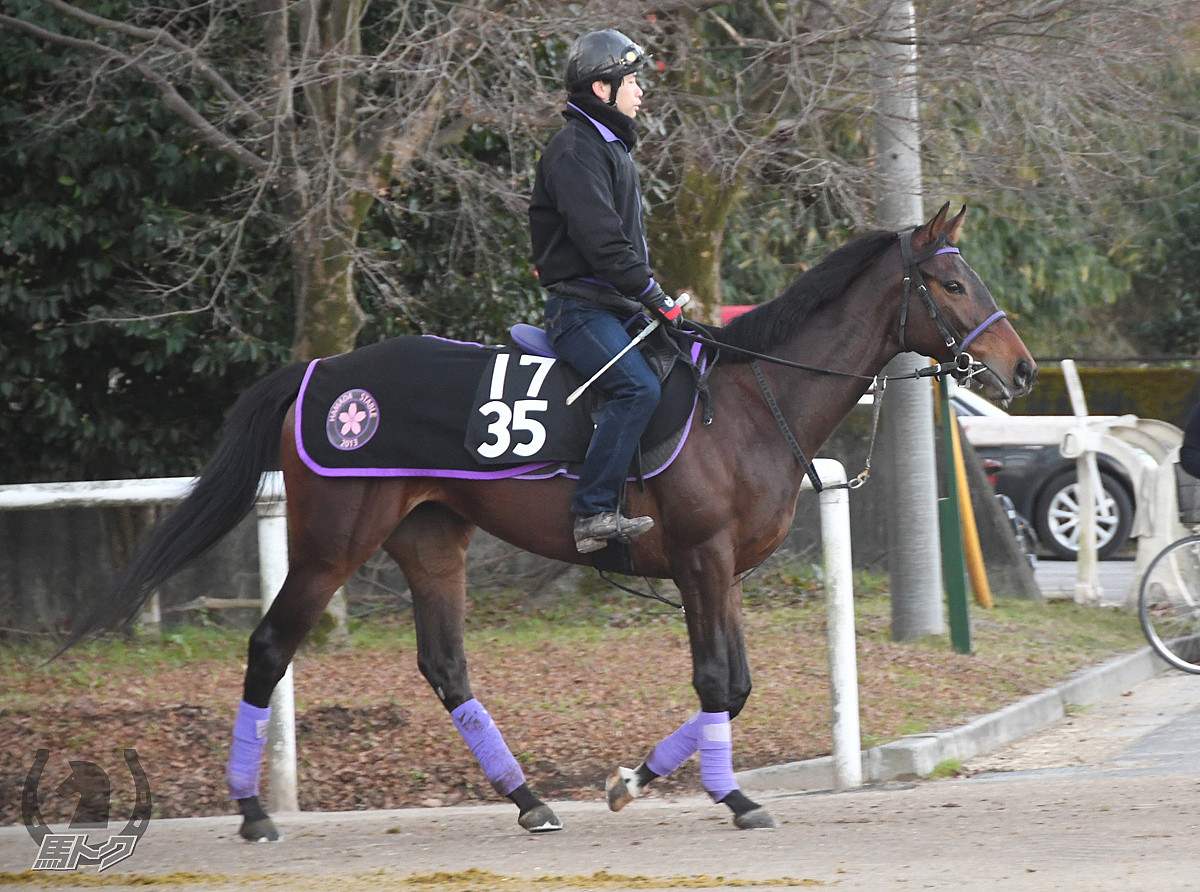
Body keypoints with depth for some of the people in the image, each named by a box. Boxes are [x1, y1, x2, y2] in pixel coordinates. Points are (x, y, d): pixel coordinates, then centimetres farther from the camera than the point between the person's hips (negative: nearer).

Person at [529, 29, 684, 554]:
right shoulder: (575, 151, -12)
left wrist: (653, 297, 14)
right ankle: (594, 513, -30)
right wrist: (654, 296, -18)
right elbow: (600, 241, -20)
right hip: (581, 307, -10)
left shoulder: (610, 146, 22)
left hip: (618, 307, 10)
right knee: (638, 388, -28)